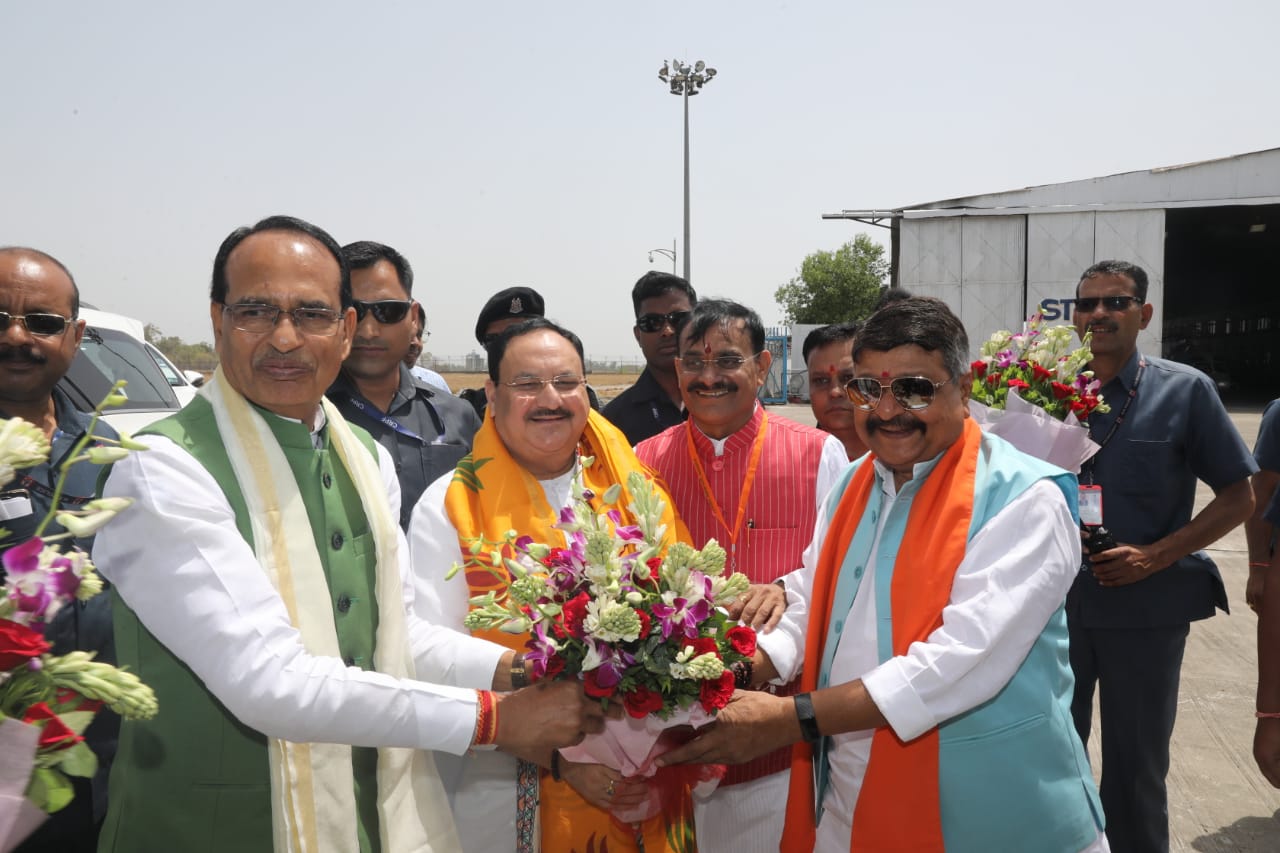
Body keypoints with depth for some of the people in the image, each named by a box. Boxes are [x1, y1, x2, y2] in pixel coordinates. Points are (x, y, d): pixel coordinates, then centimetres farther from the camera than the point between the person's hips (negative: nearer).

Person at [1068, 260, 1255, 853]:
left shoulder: (1184, 391, -6)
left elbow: (1238, 498, -4)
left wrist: (1155, 556, -16)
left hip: (1145, 607, -2)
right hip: (1060, 601, 3)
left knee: (1134, 766, 12)